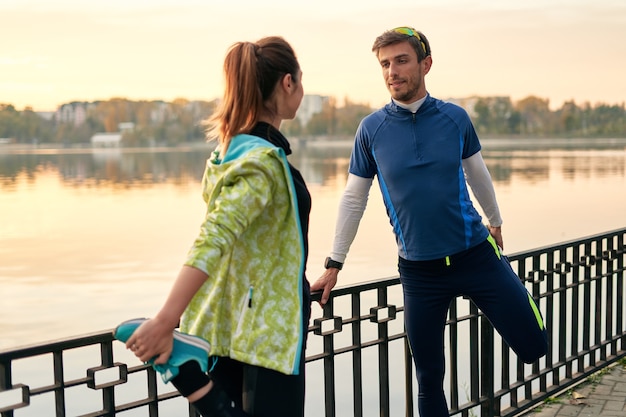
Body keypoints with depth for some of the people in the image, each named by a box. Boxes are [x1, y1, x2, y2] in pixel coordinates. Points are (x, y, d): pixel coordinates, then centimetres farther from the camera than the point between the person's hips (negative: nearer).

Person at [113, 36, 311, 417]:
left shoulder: (231, 149, 8)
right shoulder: (264, 160, -21)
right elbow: (214, 240, -31)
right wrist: (166, 321, -35)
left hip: (230, 326, 9)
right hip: (267, 329, -9)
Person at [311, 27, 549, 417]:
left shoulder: (455, 117, -2)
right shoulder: (371, 129, -4)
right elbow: (354, 200, 4)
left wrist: (495, 221, 26)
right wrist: (334, 265, 5)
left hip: (476, 255, 0)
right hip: (419, 269, 0)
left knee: (534, 347, -1)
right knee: (429, 380, 9)